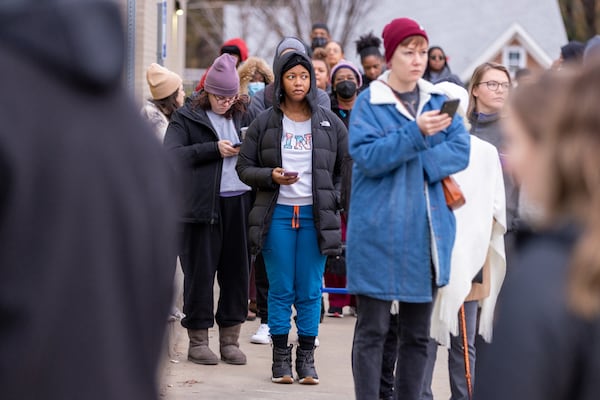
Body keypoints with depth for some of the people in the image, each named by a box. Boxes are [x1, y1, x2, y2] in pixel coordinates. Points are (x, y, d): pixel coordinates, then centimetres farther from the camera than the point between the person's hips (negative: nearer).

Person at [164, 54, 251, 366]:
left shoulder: (241, 115, 15)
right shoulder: (187, 117, 2)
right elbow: (171, 153, -11)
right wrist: (214, 149, -14)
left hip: (239, 201, 4)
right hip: (203, 204, -4)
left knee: (237, 269, 5)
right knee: (200, 270, 0)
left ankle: (230, 338, 14)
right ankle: (198, 340, 8)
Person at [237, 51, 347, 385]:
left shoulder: (330, 123, 6)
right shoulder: (265, 123, 4)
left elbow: (347, 166, 12)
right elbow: (245, 167, 5)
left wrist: (335, 201, 3)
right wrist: (271, 176, -12)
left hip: (315, 215, 1)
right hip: (278, 214, 0)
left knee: (310, 291, 2)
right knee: (281, 290, 2)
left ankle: (307, 358, 9)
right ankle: (281, 357, 10)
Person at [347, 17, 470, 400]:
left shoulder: (439, 101, 11)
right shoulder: (369, 103, -3)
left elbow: (461, 150, 0)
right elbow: (368, 156, -16)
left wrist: (418, 162, -14)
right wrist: (416, 133, -25)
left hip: (427, 232, 5)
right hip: (380, 231, -5)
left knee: (418, 334, 10)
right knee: (373, 329, -2)